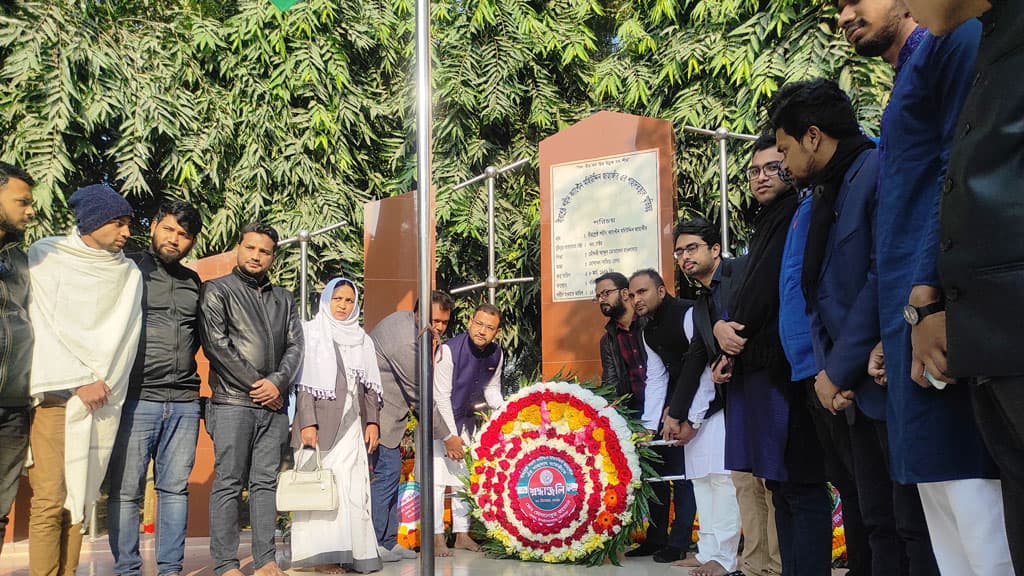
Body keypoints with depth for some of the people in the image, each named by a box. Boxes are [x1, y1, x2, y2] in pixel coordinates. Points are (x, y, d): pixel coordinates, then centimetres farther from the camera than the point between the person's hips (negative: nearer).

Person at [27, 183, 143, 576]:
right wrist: (79, 382, -7)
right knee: (49, 500, -7)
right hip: (55, 396, -3)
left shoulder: (129, 273, 12)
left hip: (101, 401, 3)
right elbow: (42, 326, -3)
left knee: (78, 500, 4)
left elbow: (126, 336, 8)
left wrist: (100, 382, -5)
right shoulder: (46, 256, 4)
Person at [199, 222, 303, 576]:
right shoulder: (217, 291, 4)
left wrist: (278, 382, -8)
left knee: (266, 483, 5)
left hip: (274, 405, 4)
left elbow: (295, 346, 10)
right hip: (232, 402, -4)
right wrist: (255, 385, -9)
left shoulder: (283, 299, 17)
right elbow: (216, 344, -7)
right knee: (228, 484, -3)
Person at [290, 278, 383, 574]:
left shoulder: (362, 340, 16)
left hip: (352, 425, 4)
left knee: (352, 488, 0)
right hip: (321, 422, -4)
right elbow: (303, 383, -6)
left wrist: (372, 422, 4)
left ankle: (351, 552, 3)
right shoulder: (311, 333, 2)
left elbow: (370, 386, 15)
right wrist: (307, 423, -15)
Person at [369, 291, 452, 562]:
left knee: (389, 471, 11)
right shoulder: (405, 341, -25)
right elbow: (420, 395, -19)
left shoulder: (405, 320, 6)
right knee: (388, 470, -12)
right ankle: (373, 544, -6)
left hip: (384, 409, 11)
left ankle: (388, 543, 17)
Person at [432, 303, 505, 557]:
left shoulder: (496, 354, -9)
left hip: (465, 419, 6)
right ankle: (437, 537, 0)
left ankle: (462, 534, 21)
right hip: (439, 419, -6)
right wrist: (449, 436, -24)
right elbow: (441, 397, -25)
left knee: (465, 476, 11)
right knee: (437, 478, -8)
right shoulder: (449, 350, -28)